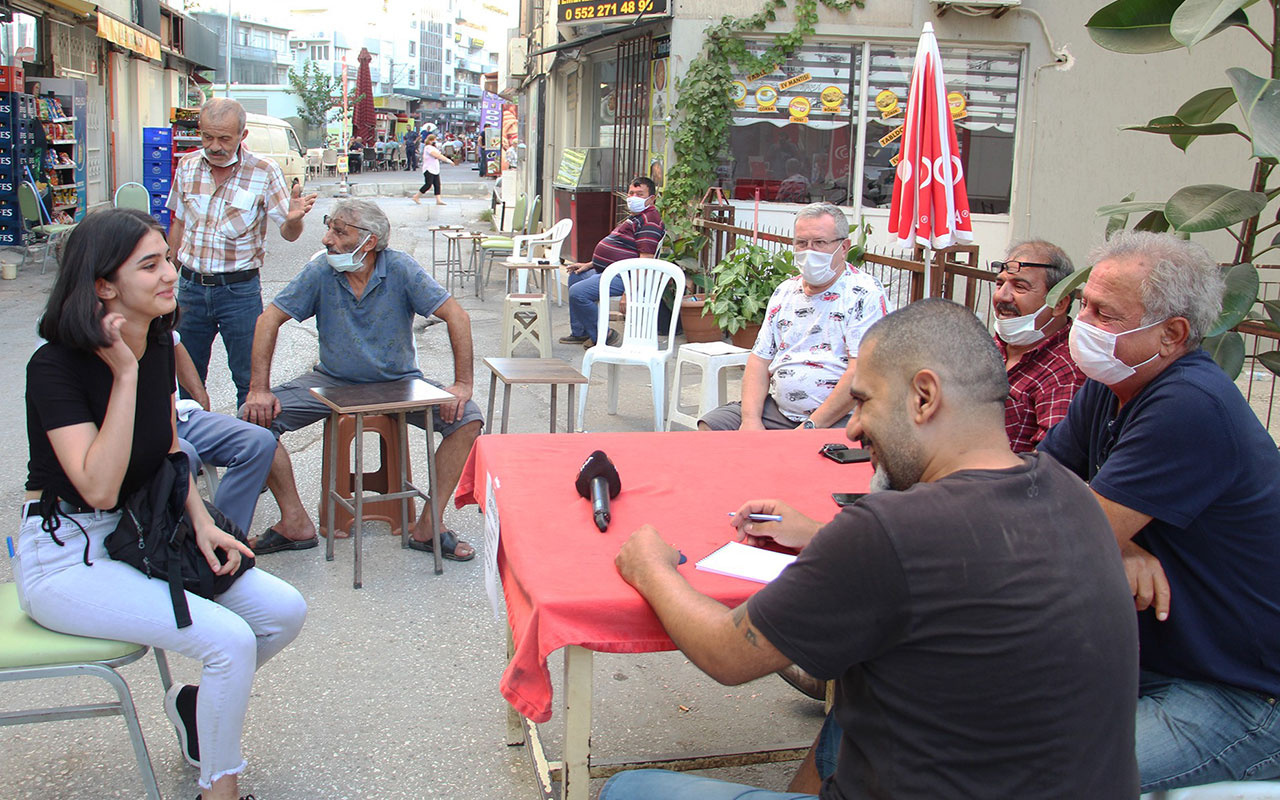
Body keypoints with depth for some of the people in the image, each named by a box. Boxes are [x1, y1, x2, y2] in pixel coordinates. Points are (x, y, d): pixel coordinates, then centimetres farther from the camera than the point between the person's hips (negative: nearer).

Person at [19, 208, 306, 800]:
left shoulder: (158, 343, 2)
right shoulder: (55, 367, -20)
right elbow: (99, 487, -29)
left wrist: (203, 524, 1)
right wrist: (125, 375, -27)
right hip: (66, 557, -7)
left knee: (285, 611, -5)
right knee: (231, 639, -23)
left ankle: (199, 703, 22)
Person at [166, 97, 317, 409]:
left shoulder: (264, 172, -9)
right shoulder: (187, 167, 2)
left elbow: (289, 234, -10)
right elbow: (179, 224, 14)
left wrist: (293, 219, -33)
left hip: (240, 289, -4)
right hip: (191, 286, 4)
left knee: (249, 380, 2)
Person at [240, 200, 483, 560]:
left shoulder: (400, 268, -17)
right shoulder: (320, 271, -12)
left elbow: (456, 316, -17)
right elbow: (269, 320, -7)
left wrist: (462, 384, -23)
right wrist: (259, 390, -15)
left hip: (400, 382, -1)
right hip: (332, 381, 2)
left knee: (467, 418, -23)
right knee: (256, 418, -17)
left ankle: (430, 524, -13)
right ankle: (295, 522, -6)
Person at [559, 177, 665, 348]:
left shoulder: (649, 220, -16)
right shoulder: (634, 218, 20)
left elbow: (646, 259, -25)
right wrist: (589, 264, 22)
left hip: (621, 276, -12)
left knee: (577, 292, -24)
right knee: (575, 276, 27)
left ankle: (603, 336, -8)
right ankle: (580, 333, 28)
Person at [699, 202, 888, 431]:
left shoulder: (865, 294, -6)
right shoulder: (785, 292, 15)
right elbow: (760, 359, 12)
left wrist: (810, 428, -18)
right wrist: (751, 419, -5)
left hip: (839, 418, -6)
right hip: (777, 410, 7)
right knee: (709, 428, -6)